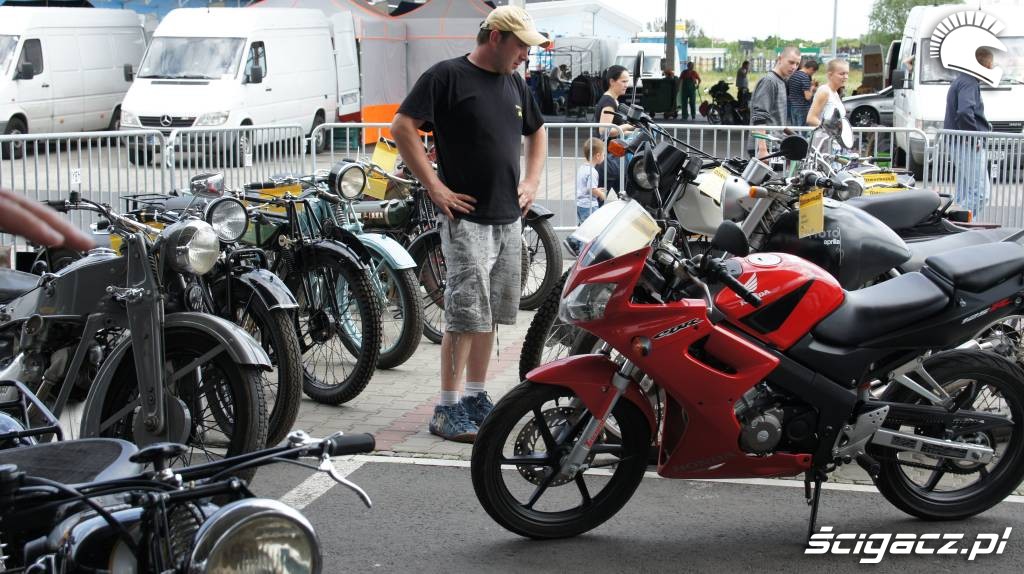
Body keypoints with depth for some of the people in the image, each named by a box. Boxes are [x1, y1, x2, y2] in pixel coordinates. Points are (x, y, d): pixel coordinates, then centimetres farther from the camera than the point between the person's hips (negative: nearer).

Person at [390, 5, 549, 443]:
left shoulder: (515, 84, 14)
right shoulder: (447, 75, -8)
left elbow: (537, 132, 30)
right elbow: (402, 127, -13)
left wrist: (531, 181, 15)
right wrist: (435, 187, -15)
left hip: (509, 219, 7)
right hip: (466, 217, -7)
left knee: (491, 314, 12)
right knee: (467, 316, -9)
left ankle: (475, 398, 22)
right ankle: (447, 410, -1)